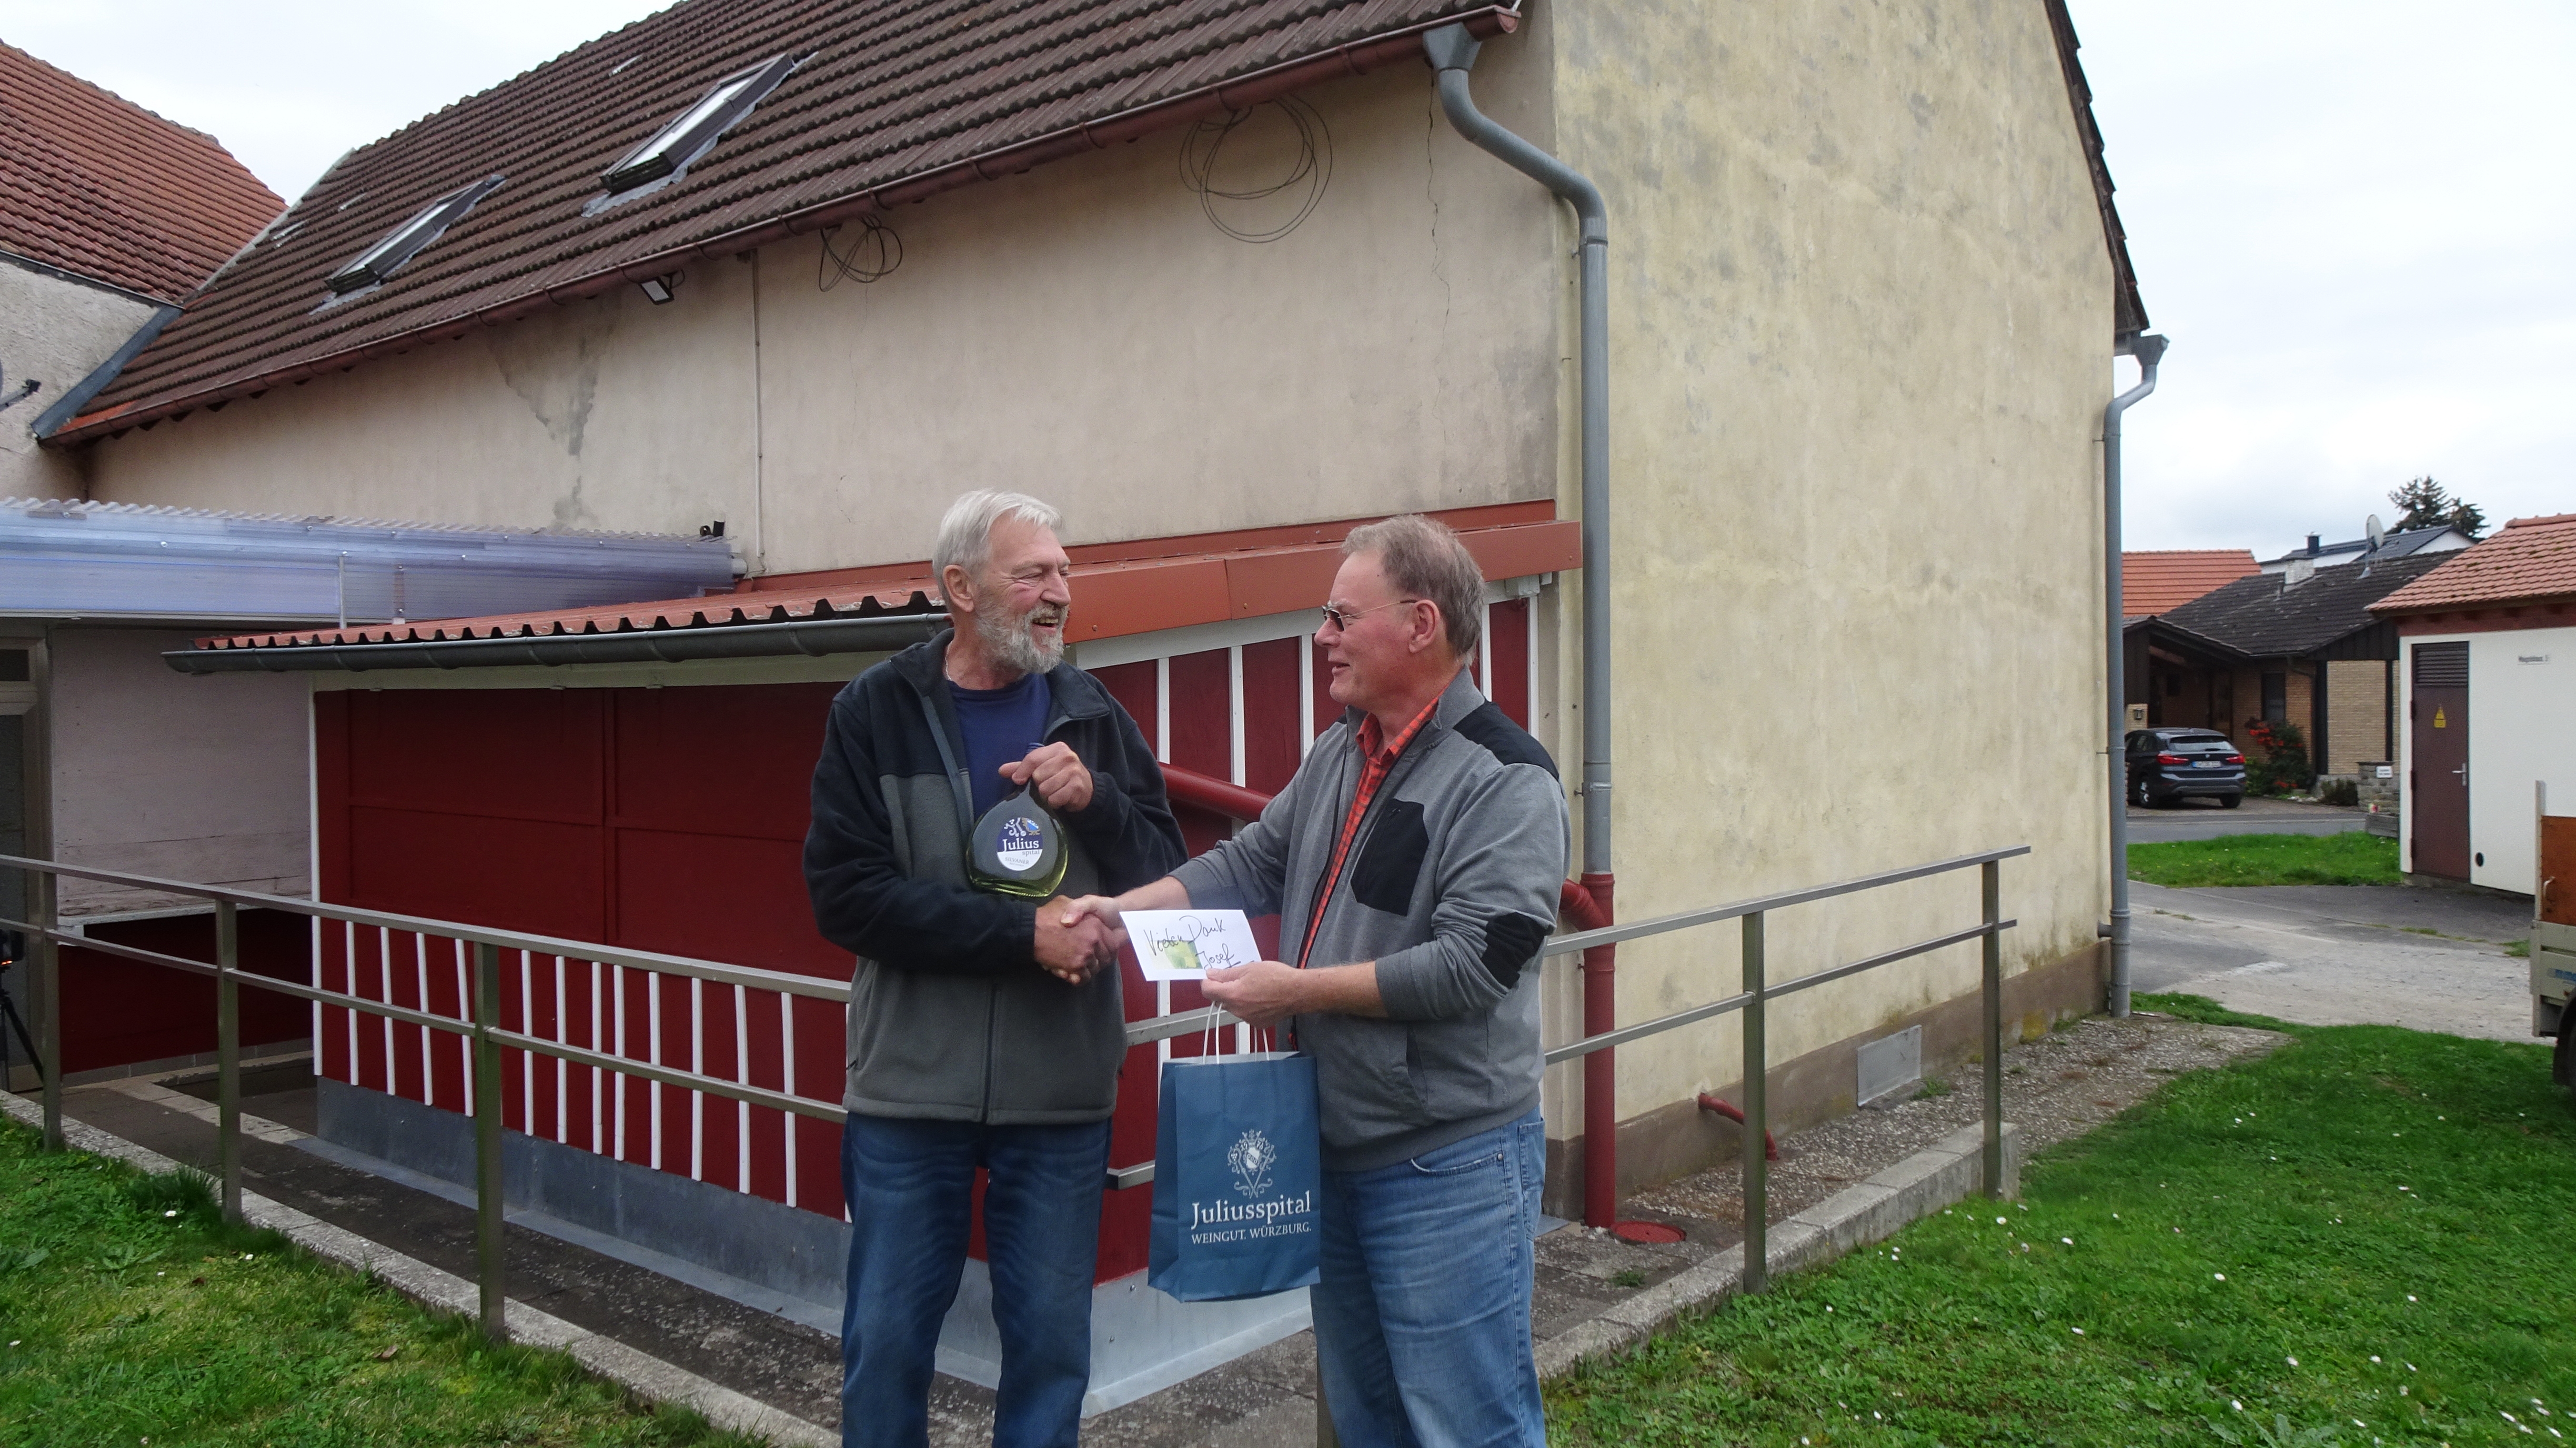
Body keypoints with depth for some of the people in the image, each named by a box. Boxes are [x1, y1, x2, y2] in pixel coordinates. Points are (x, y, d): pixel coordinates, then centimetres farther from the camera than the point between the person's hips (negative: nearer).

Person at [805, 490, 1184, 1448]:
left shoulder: (1093, 716, 4)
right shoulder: (875, 713, -3)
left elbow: (1169, 880, 3)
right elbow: (845, 894, -13)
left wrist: (1096, 799, -15)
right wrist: (1024, 934, -20)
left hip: (1062, 1092, 2)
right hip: (910, 1086, -1)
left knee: (1051, 1342, 11)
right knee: (886, 1340, 10)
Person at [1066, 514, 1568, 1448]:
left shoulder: (1505, 779, -17)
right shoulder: (1341, 753, 9)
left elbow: (1471, 964, -24)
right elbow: (1251, 865, 13)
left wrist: (1299, 991, -20)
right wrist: (1120, 909, 0)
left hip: (1449, 1168, -8)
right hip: (1335, 1154, 8)